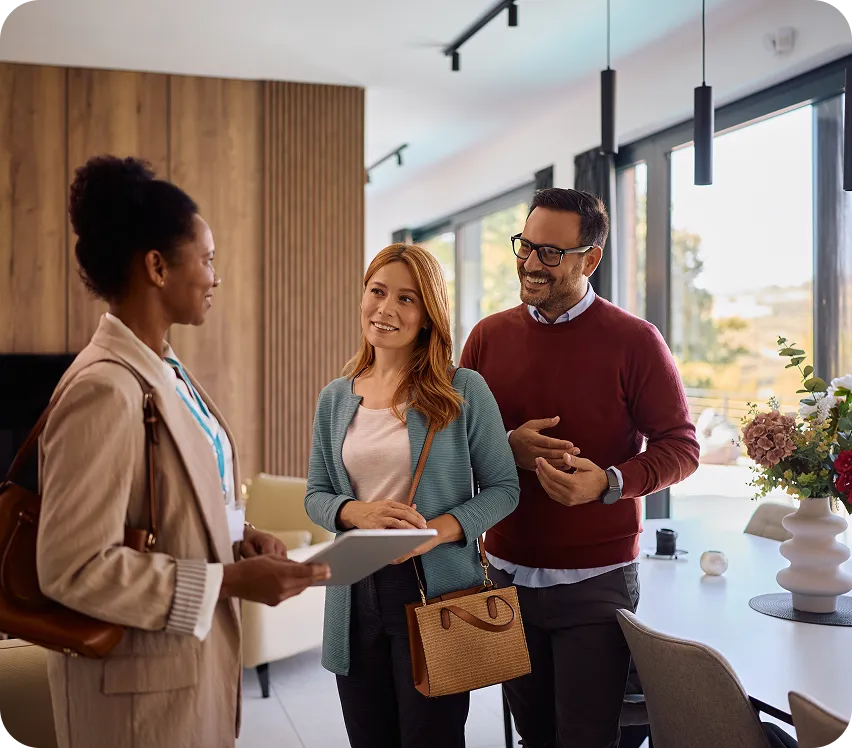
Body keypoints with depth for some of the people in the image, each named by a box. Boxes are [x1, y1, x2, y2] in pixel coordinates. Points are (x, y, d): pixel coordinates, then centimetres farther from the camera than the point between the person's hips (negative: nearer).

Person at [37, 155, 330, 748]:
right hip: (143, 678, -9)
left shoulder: (166, 370, 6)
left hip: (195, 657, 9)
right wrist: (232, 580, -23)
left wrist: (234, 542, 0)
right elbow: (74, 568, -26)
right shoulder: (105, 388, -23)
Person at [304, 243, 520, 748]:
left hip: (434, 588, -4)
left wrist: (438, 530, -19)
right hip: (355, 593, 4)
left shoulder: (463, 390, -4)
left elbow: (503, 488, -2)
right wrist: (357, 512, -12)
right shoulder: (335, 399, 7)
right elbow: (315, 495, 10)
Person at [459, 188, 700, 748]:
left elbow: (680, 448, -6)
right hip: (507, 572, 4)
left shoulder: (634, 340, -8)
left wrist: (608, 482, -25)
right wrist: (508, 448, -13)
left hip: (595, 581, -3)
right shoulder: (490, 336, 3)